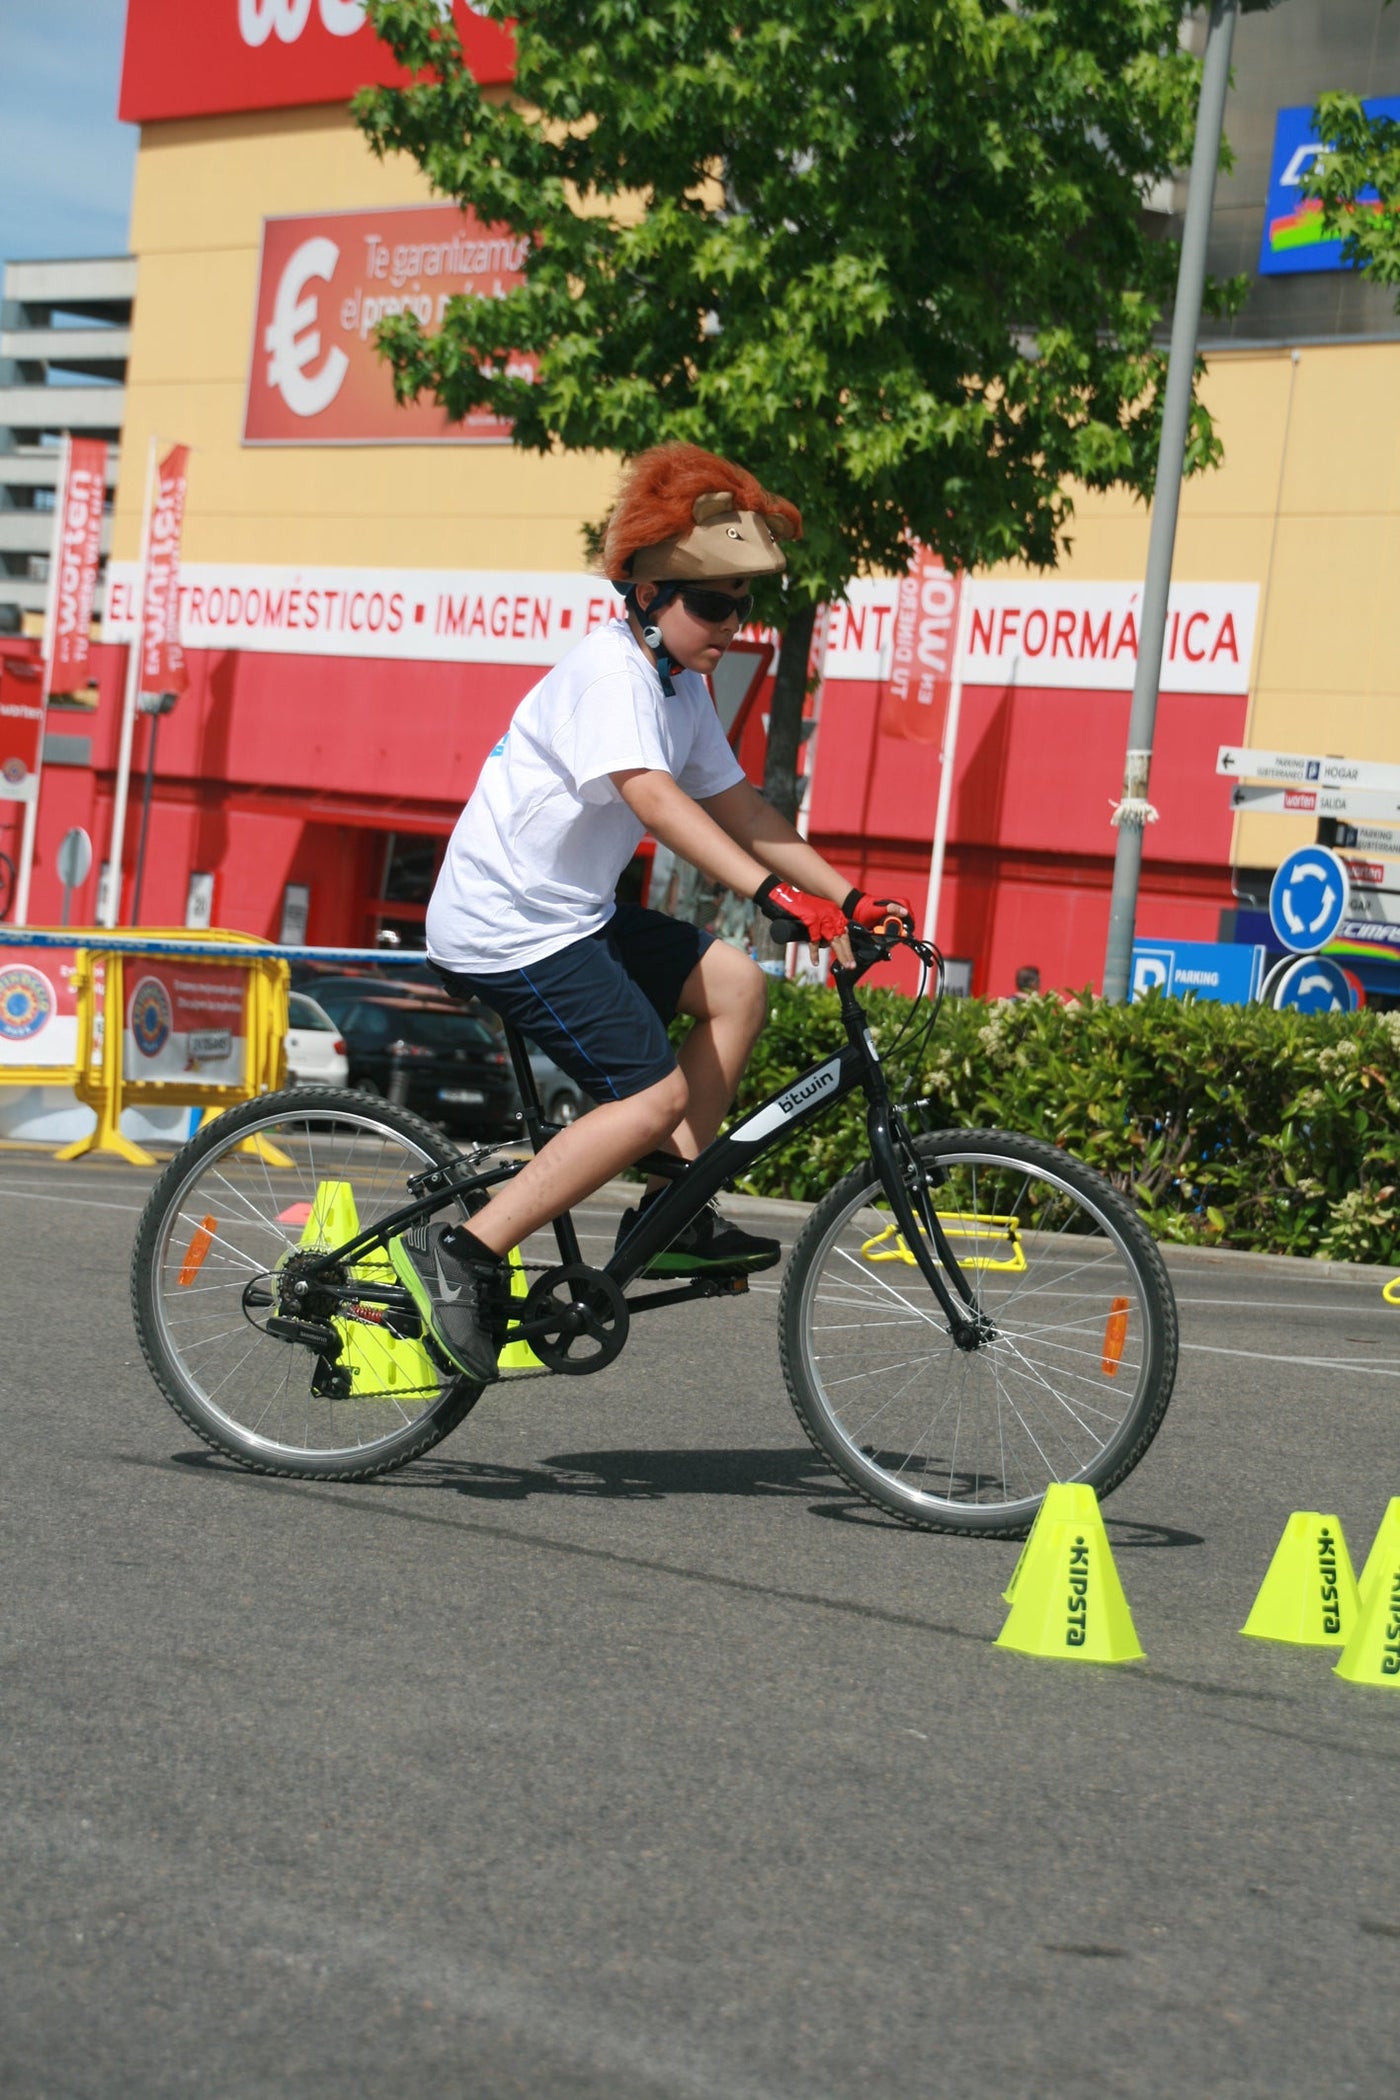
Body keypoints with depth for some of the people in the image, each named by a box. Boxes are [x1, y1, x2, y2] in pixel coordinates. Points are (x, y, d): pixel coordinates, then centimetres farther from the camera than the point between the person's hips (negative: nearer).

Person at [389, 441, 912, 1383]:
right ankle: (462, 1253, -13)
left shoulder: (682, 688, 12)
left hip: (574, 915, 10)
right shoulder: (610, 671, -18)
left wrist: (845, 896, 5)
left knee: (735, 983, 1)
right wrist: (771, 893, -42)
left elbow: (736, 805, 14)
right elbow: (654, 799, -32)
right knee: (654, 1097, -15)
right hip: (506, 926, -9)